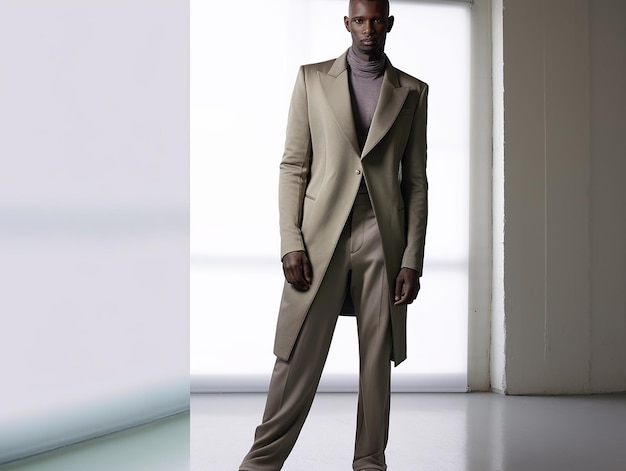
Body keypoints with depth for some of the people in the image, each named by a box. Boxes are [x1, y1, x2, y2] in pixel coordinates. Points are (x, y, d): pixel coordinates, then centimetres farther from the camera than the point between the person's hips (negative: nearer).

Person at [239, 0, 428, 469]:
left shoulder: (413, 92, 11)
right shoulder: (313, 79, 9)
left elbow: (416, 180, 8)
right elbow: (293, 167, 5)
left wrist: (413, 259, 0)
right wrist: (291, 243, -5)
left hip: (383, 239, 1)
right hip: (321, 237, -1)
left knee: (378, 360, 5)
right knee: (298, 357, -1)